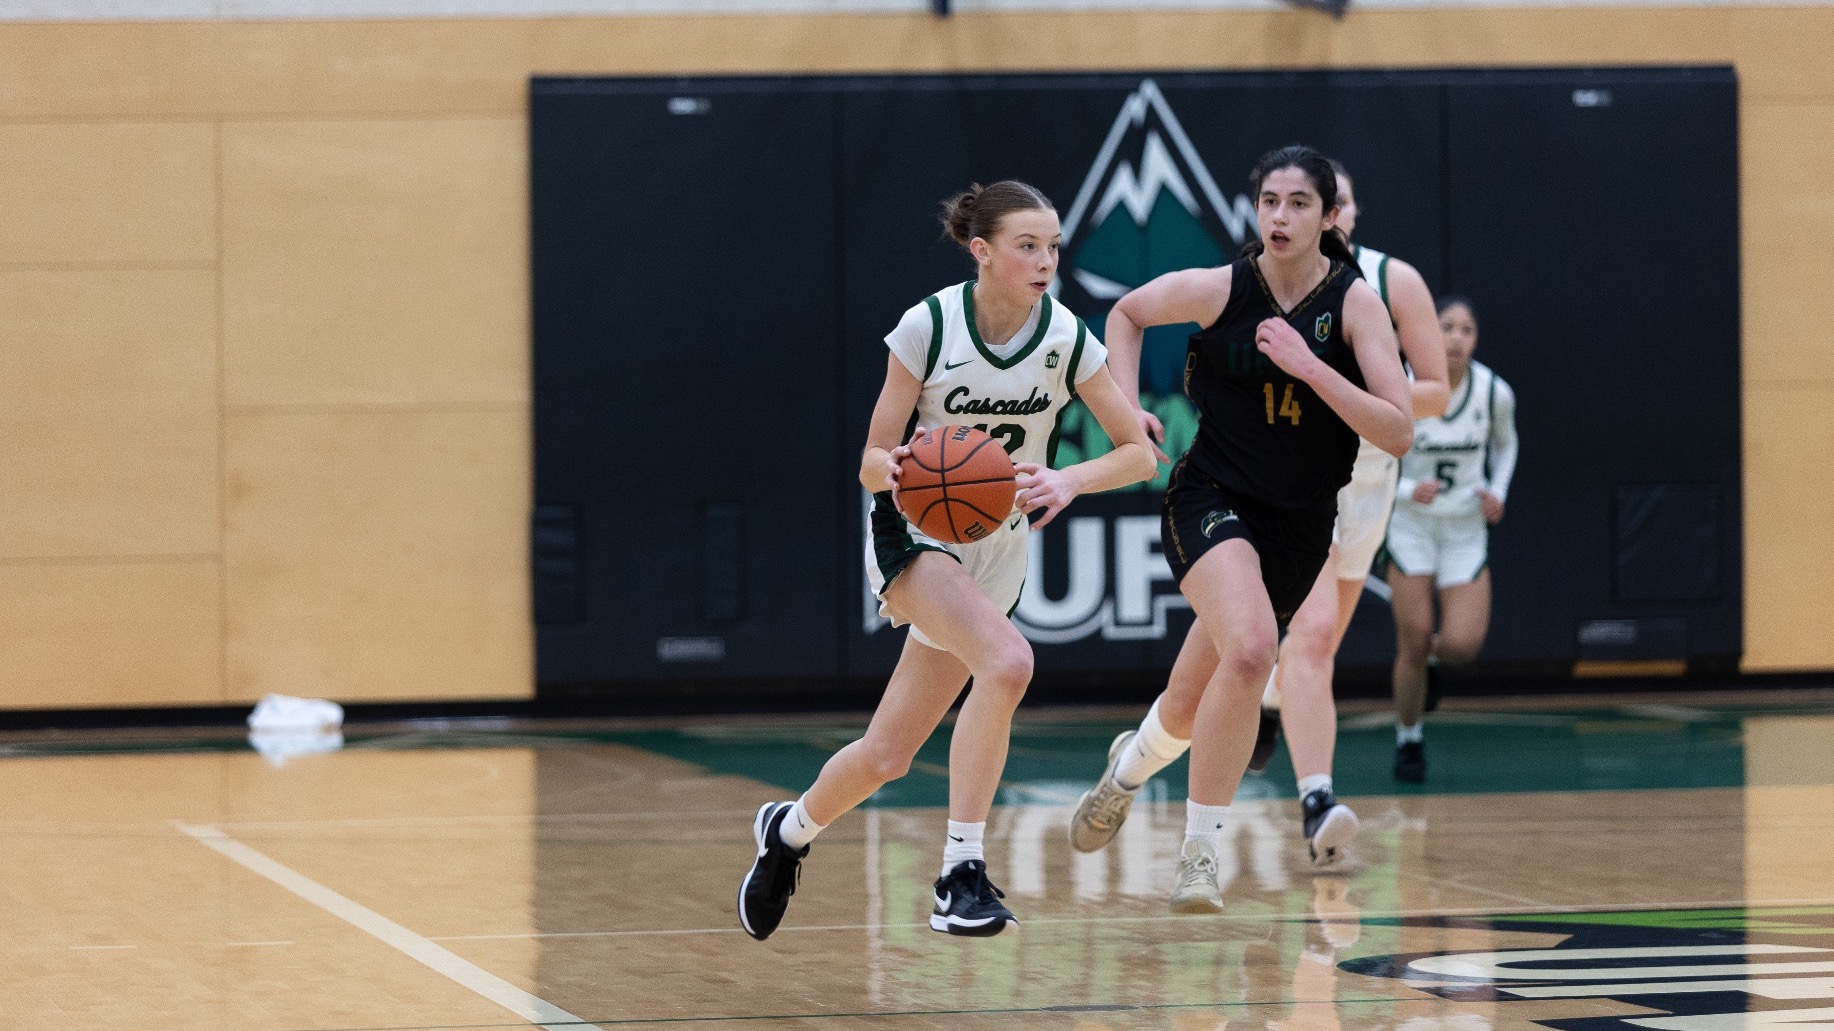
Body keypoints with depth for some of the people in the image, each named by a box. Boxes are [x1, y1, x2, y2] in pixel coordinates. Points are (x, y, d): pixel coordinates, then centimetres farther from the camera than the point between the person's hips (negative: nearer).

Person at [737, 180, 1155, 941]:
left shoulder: (1065, 338, -10)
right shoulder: (928, 326, -16)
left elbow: (1139, 451, -5)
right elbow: (872, 464, -10)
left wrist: (1068, 480, -24)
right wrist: (896, 467, -34)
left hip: (995, 555, 4)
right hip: (913, 537, -4)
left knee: (886, 757, 3)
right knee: (1007, 661, -32)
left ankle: (789, 831, 33)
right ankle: (960, 874, -24)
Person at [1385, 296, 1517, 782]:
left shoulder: (1495, 392, -10)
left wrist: (1497, 492, -5)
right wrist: (1406, 490, -23)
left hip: (1467, 529, 1)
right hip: (1412, 526, -1)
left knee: (1461, 645, -13)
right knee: (1413, 645, -4)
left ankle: (1432, 653, 25)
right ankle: (1408, 742, 19)